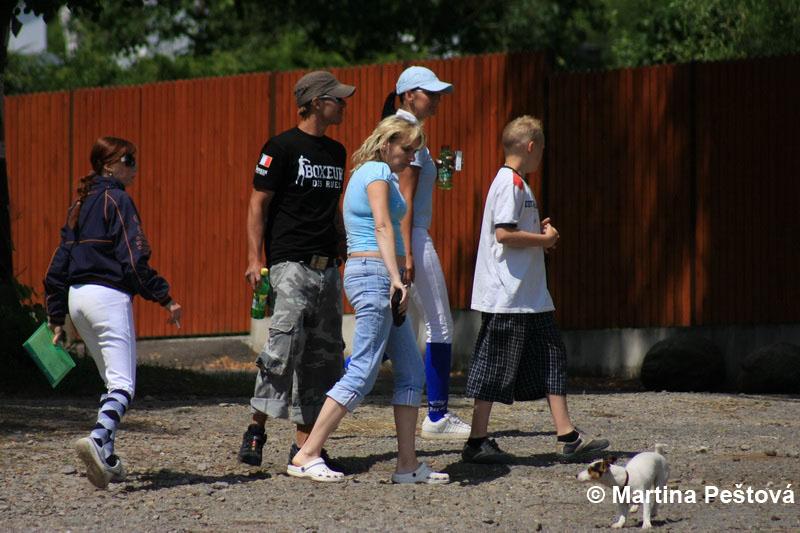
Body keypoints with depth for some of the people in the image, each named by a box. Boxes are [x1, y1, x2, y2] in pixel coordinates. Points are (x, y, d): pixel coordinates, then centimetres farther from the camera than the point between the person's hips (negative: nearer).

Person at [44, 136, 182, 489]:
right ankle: (97, 440, -37)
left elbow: (59, 264, 19)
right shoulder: (117, 200, -6)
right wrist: (164, 298, -10)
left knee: (112, 380, 17)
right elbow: (134, 259, -14)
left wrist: (56, 318, 22)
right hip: (108, 295, -8)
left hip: (76, 297, 8)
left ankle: (106, 459, 12)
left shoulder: (81, 204, 18)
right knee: (123, 383, -14)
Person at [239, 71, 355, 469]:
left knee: (324, 353, 3)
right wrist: (254, 260, -13)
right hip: (290, 263, -7)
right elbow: (258, 204, -6)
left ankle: (304, 442, 6)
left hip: (327, 267, 7)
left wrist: (344, 253, 22)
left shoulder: (335, 152, 17)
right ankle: (257, 427, -11)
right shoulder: (282, 148, -5)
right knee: (286, 342, -20)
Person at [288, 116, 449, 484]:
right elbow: (383, 226, -20)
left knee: (411, 373, 9)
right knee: (362, 375, -13)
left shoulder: (364, 174, 22)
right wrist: (395, 278, -29)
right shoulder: (378, 172, -7)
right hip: (374, 273, -11)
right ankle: (305, 457, -14)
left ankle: (407, 465, 7)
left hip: (375, 276, 11)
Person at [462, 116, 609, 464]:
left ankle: (567, 435, 13)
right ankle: (477, 442, 2)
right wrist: (544, 239, -12)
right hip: (507, 296, -10)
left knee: (550, 357, 10)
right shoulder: (511, 183, -15)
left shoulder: (517, 183, 17)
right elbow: (503, 233, -24)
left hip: (530, 296, 10)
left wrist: (539, 233, 11)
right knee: (496, 369, -4)